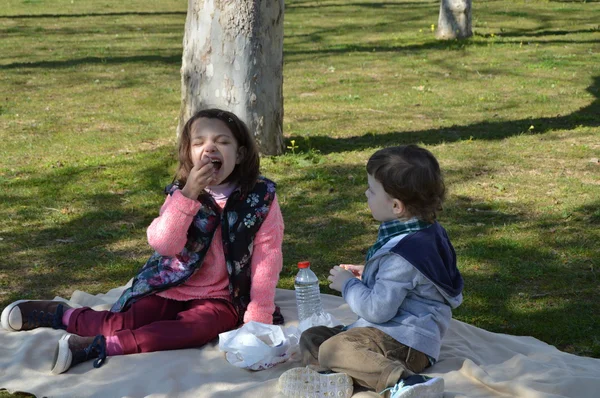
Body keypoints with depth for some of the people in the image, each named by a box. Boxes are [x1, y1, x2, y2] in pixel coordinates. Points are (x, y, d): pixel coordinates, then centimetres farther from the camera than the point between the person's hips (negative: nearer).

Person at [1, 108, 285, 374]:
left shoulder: (261, 198, -10)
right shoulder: (182, 193, -4)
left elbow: (267, 256, -10)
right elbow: (163, 243, -19)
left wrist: (258, 317, -14)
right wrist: (188, 194, -29)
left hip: (220, 297, -1)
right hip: (171, 289, 2)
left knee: (200, 327, -34)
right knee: (125, 323, -23)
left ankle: (98, 347, -40)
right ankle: (60, 315, 2)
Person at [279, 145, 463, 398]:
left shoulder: (401, 257, -23)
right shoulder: (424, 232, 10)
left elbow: (377, 309, -25)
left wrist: (348, 284, -9)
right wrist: (368, 275, 17)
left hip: (406, 341, -11)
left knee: (333, 348, -32)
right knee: (311, 337, 10)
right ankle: (333, 374, -23)